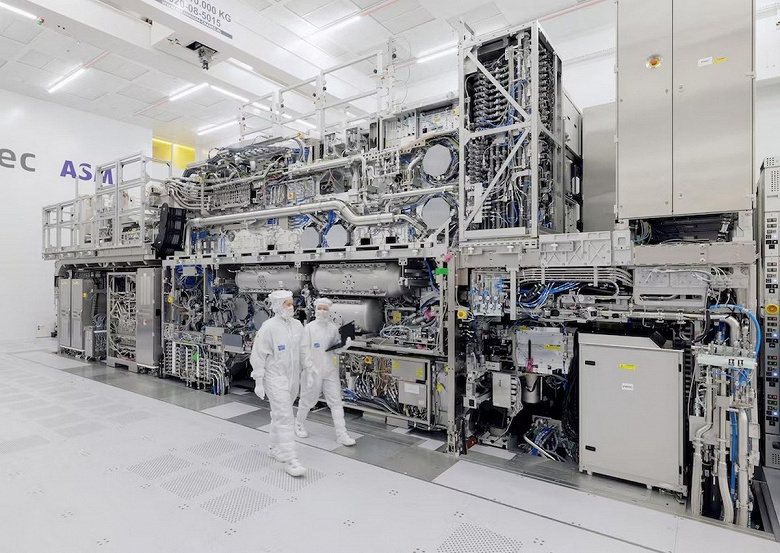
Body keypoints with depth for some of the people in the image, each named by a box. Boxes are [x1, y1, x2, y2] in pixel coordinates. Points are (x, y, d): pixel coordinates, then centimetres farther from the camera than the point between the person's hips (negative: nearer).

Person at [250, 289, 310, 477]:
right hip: (275, 378, -6)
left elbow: (303, 349, 10)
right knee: (284, 418, -7)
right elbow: (258, 355, -12)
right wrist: (259, 382, -12)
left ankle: (275, 448, 37)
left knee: (280, 415, 20)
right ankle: (290, 460, -2)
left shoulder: (297, 325, 2)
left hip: (293, 377, 6)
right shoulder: (269, 327, -15)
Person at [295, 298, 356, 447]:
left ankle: (341, 433, 6)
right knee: (308, 400, 15)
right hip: (314, 371, -3)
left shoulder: (333, 327, 2)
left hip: (331, 370, 3)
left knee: (336, 401, 2)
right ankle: (299, 424, 41)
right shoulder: (309, 328, -10)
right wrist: (310, 370, -18)